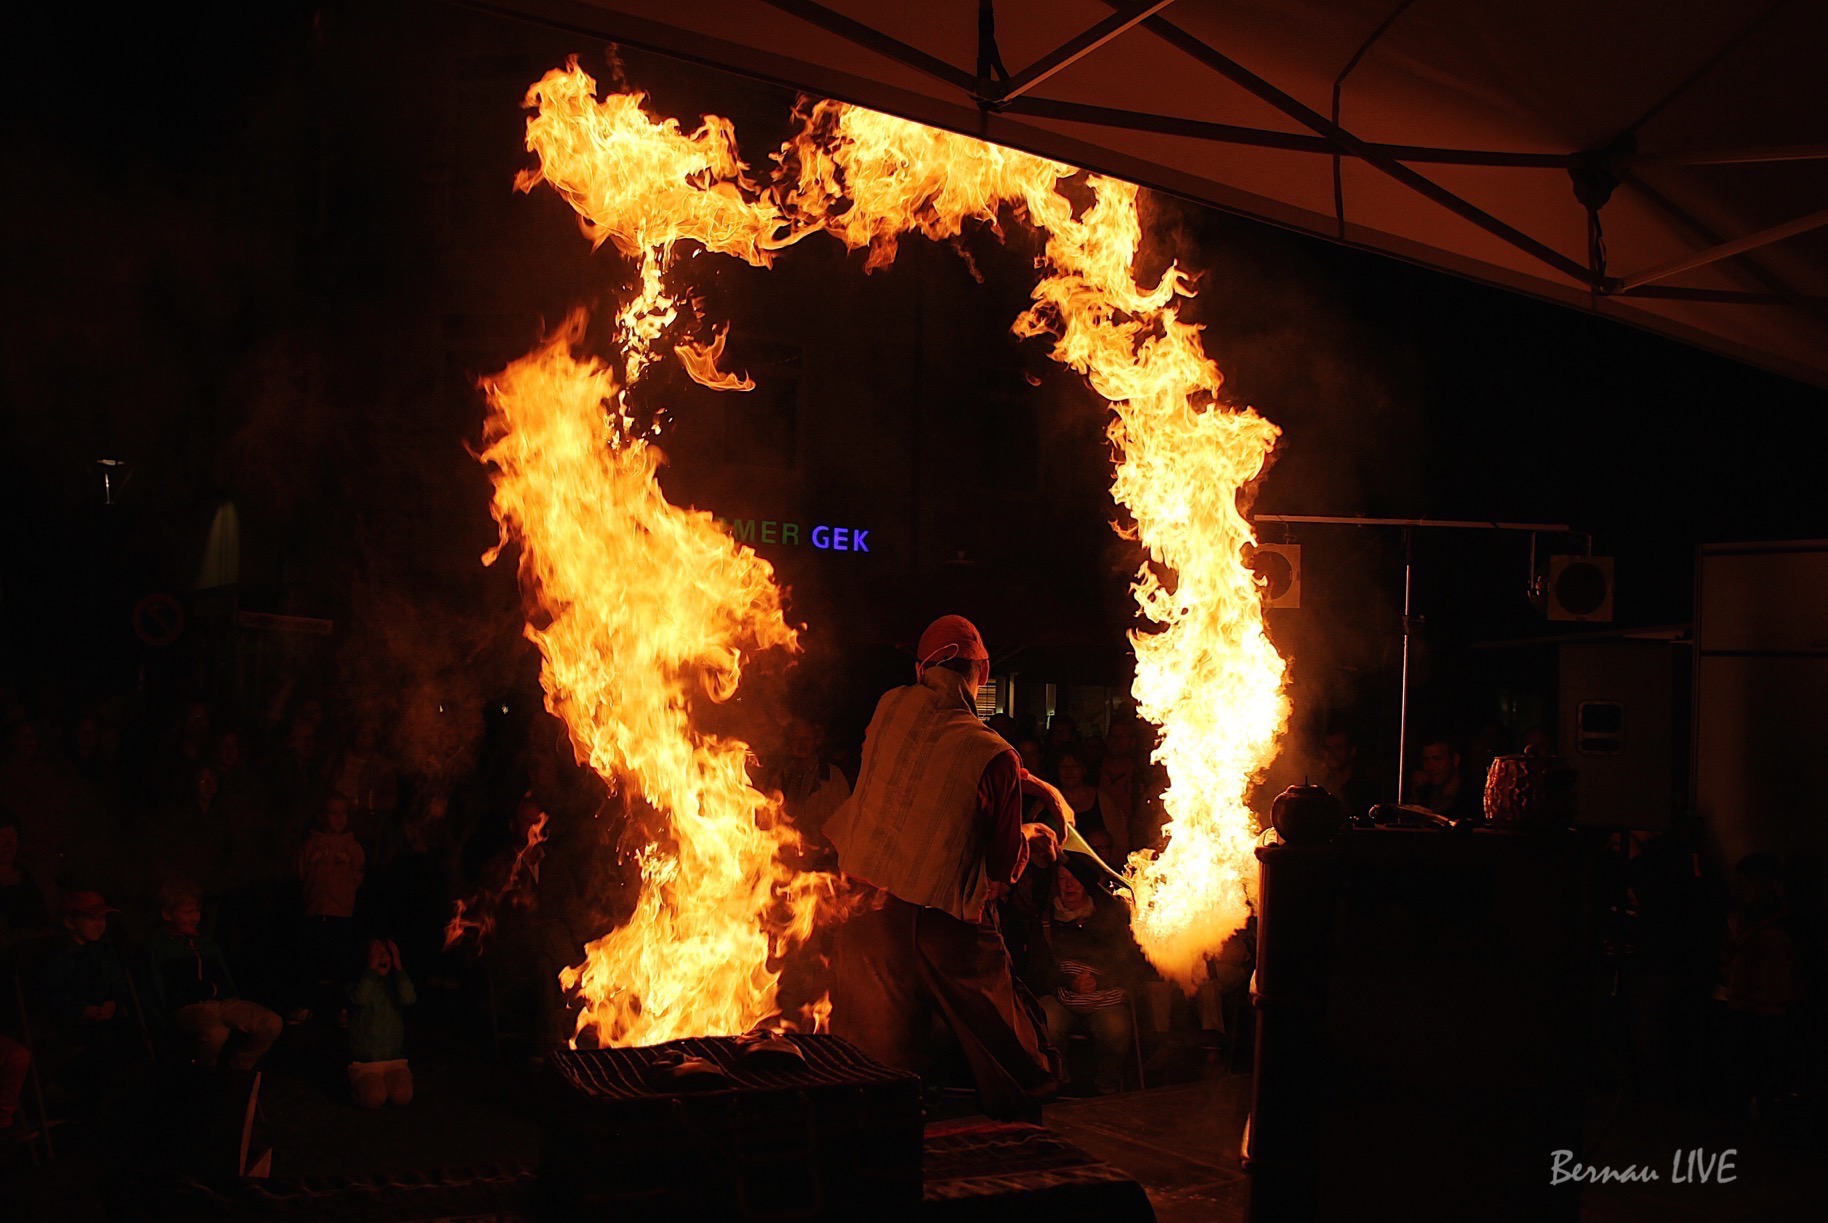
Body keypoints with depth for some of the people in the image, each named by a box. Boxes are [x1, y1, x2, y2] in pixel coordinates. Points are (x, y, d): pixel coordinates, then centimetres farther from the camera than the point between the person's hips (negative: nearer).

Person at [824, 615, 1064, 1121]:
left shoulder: (889, 707, -2)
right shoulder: (993, 755, -13)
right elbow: (1003, 871, -4)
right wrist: (1028, 834, 19)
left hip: (870, 912, 4)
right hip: (950, 927, -4)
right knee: (1019, 1071, 13)